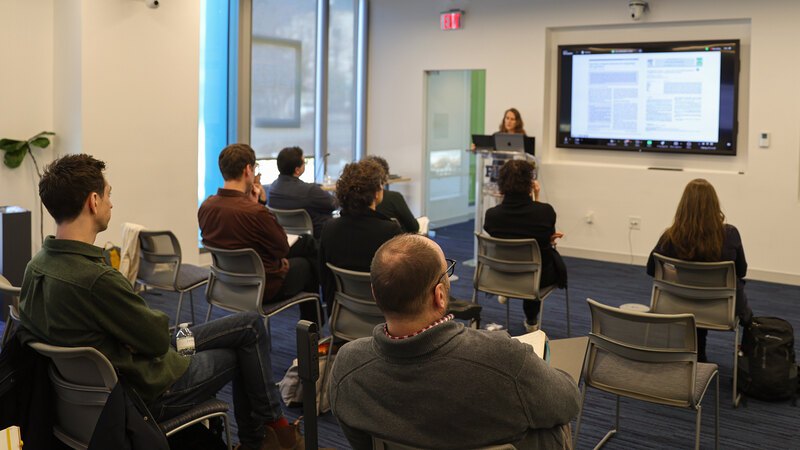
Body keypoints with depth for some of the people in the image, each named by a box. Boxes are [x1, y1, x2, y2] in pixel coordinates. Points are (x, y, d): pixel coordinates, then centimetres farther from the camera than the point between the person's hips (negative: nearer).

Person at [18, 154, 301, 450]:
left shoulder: (37, 265, -5)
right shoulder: (96, 279, -34)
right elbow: (158, 339, -21)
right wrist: (158, 318, 0)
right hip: (149, 392, -8)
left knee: (250, 325, 18)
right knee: (250, 329, 12)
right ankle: (272, 425, 32)